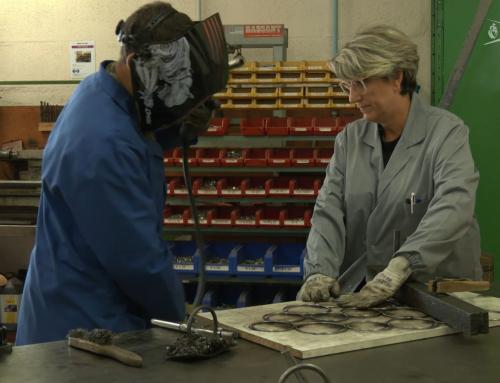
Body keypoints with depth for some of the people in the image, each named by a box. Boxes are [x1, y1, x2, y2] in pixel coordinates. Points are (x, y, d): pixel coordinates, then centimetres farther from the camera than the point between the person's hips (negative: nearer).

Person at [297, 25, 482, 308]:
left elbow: (454, 207, -24)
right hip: (363, 290, 4)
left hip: (438, 293, -4)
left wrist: (397, 270, -37)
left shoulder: (447, 133, -7)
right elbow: (330, 210, 1)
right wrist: (320, 271, -18)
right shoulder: (351, 139, 10)